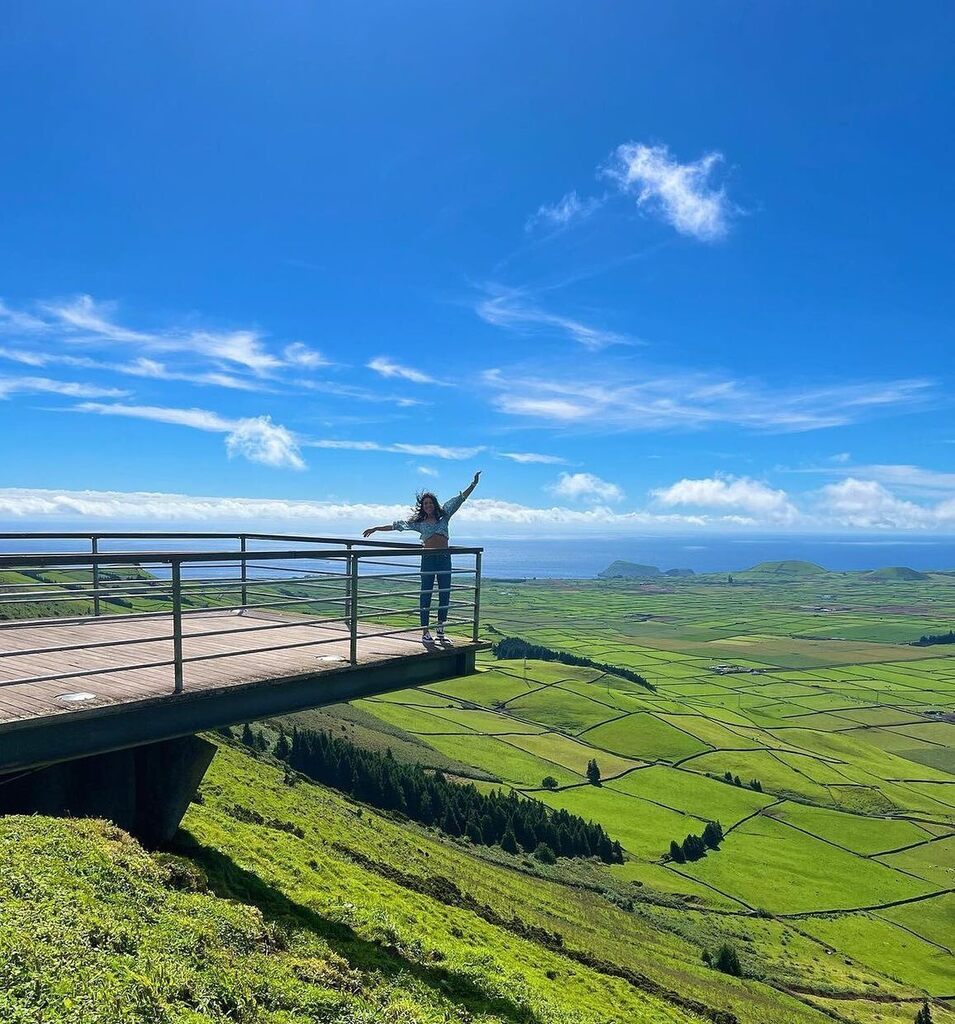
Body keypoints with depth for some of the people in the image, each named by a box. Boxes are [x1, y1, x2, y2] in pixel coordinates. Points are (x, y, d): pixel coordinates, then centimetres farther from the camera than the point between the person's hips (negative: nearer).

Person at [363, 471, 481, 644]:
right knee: (426, 594, -1)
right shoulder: (418, 522, 8)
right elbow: (396, 525, 11)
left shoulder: (443, 515, 10)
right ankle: (425, 631, 2)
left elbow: (459, 499, 7)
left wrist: (473, 484, 0)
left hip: (444, 558, 2)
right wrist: (376, 529, 12)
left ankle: (441, 628, 15)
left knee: (445, 593, 4)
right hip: (428, 558, -2)